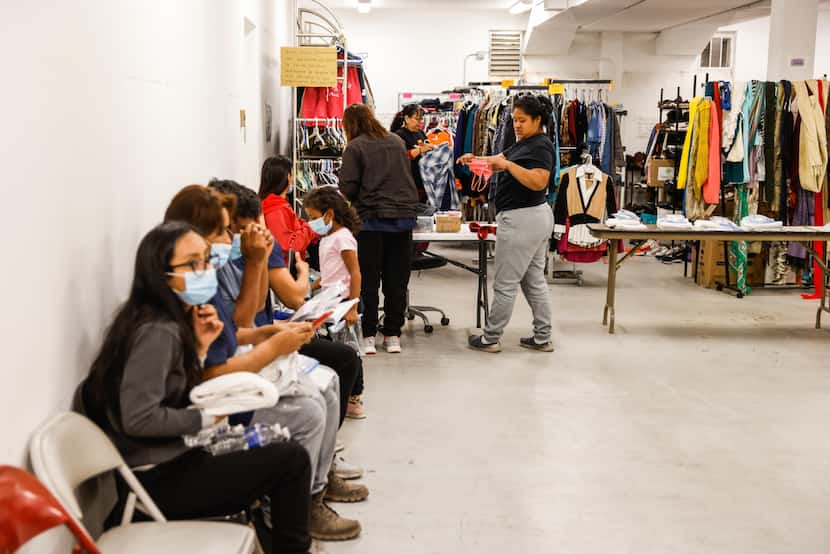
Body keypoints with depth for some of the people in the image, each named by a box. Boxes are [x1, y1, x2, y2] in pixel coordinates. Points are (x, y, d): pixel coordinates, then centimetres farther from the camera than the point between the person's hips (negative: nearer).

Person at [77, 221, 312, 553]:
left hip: (166, 461, 10)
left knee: (270, 449, 20)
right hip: (156, 479, -10)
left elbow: (176, 398, 7)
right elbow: (139, 419, -27)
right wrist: (208, 418, -14)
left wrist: (199, 346, -3)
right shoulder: (158, 331, -21)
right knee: (291, 459, -9)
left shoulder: (173, 320, 7)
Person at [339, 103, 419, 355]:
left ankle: (368, 336, 7)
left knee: (368, 280, 5)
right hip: (404, 215, 4)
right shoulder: (397, 141, 12)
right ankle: (393, 335, 13)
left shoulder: (355, 148, -4)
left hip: (371, 218, -4)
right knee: (397, 280, 8)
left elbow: (348, 189, -7)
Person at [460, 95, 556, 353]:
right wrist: (475, 159, -7)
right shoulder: (524, 143, 16)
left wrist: (507, 164, -28)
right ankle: (543, 338, 19)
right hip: (537, 217, 11)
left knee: (505, 283, -2)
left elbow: (538, 182, -25)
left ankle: (490, 339, 7)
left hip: (522, 220, -11)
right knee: (534, 280, 13)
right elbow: (498, 161, 11)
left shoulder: (541, 146, -14)